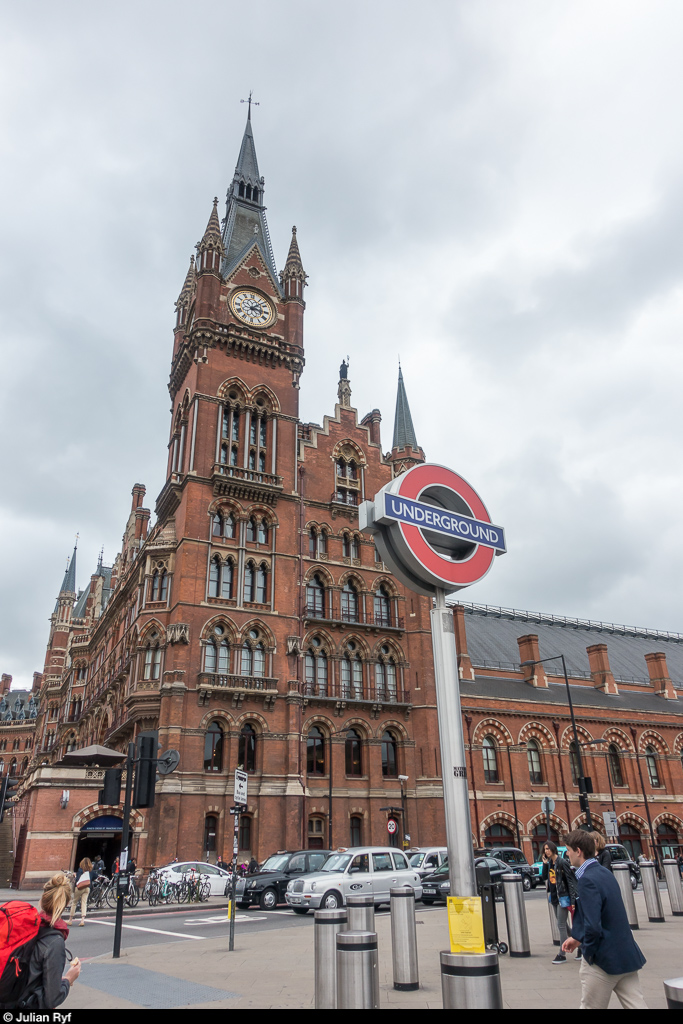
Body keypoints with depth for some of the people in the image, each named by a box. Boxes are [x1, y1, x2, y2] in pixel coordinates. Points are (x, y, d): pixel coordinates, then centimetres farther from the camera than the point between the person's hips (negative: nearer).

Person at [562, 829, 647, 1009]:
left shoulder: (587, 880, -22)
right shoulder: (605, 873, 7)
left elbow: (593, 926, -28)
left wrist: (585, 945, -9)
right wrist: (576, 937, 18)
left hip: (604, 960, -8)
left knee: (590, 1006, 10)